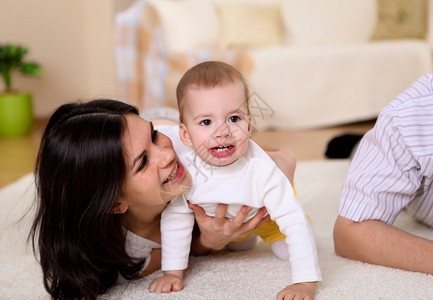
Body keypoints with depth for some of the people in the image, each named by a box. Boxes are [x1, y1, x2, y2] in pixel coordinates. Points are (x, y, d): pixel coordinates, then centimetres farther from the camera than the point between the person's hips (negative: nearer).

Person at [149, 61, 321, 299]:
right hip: (216, 220, 2)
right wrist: (172, 273, -18)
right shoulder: (182, 165, -38)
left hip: (262, 213, -2)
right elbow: (176, 218, -22)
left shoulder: (261, 170, -45)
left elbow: (296, 223, -42)